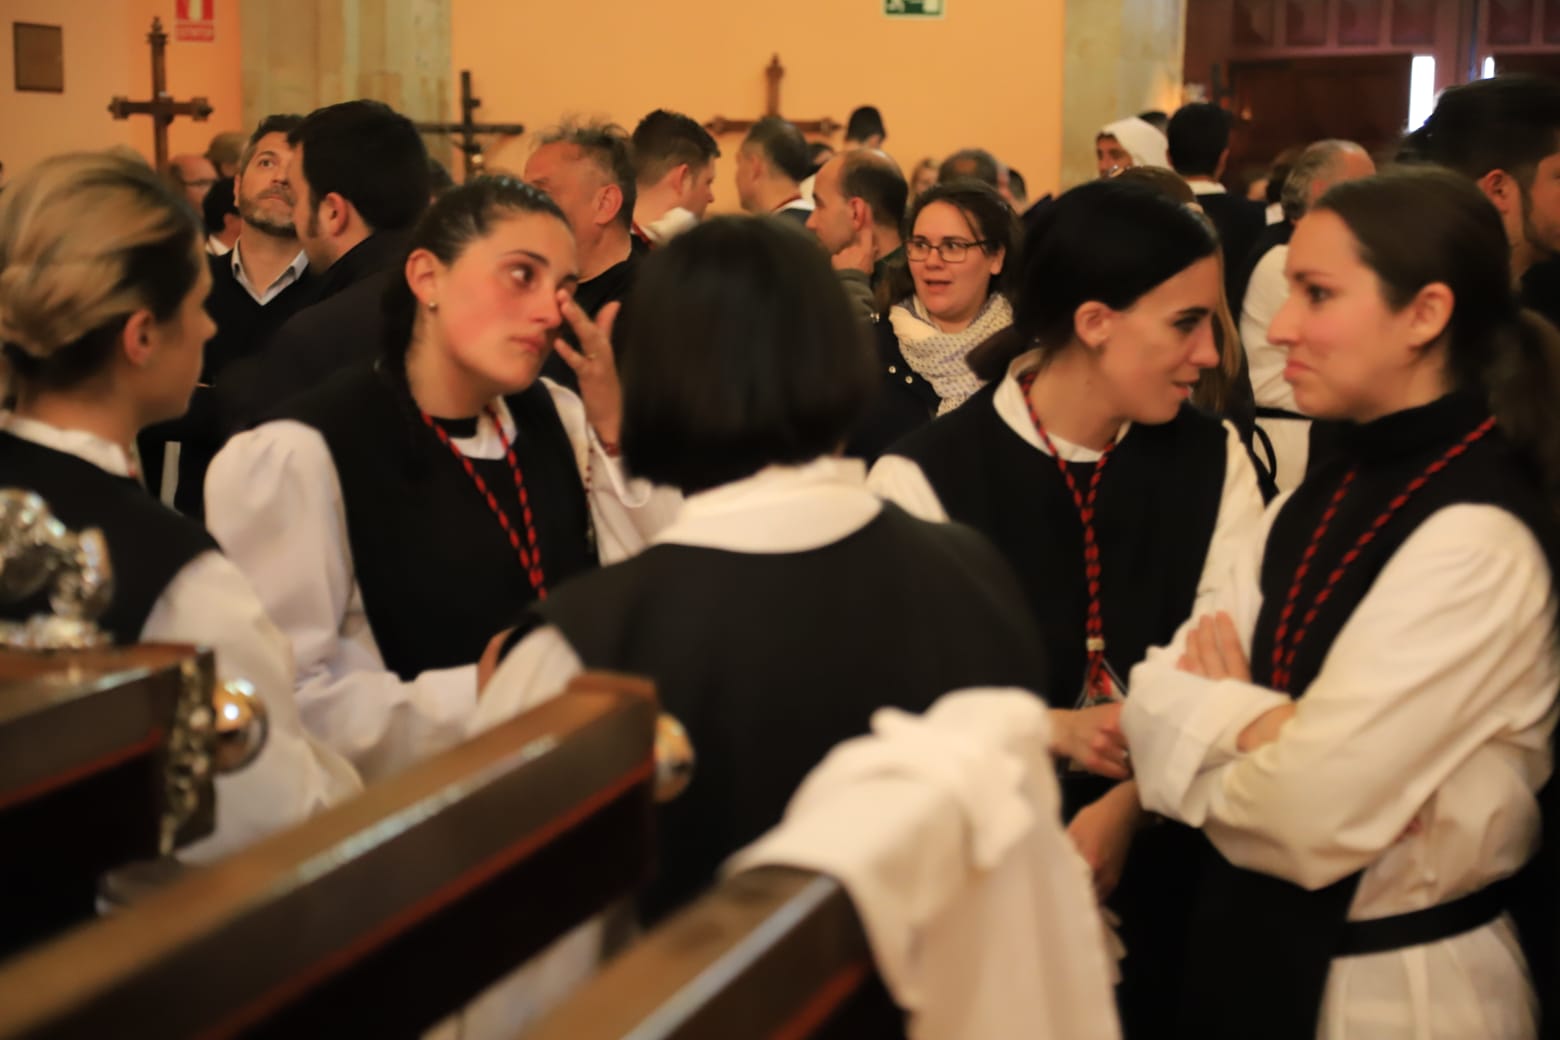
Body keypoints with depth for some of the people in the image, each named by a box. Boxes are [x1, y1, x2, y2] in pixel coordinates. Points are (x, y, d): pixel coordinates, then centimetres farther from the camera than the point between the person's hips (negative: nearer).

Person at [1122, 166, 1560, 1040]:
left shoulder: (1478, 540, -22)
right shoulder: (1322, 498, 4)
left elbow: (1312, 813, -26)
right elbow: (1162, 689, -2)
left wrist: (1220, 712, -8)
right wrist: (1262, 725, -20)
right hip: (1254, 944, 7)